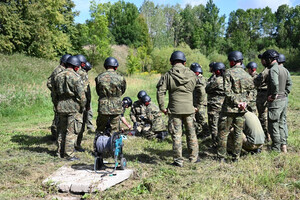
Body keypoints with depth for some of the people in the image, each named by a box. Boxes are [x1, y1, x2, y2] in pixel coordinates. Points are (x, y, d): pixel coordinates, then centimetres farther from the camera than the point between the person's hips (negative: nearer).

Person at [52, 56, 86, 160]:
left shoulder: (58, 76, 10)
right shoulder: (76, 77, -11)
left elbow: (54, 95, 15)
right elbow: (81, 95, -13)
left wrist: (57, 106, 22)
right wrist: (82, 107, -1)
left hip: (61, 107, 6)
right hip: (74, 108, -6)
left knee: (61, 130, 15)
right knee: (71, 132, -1)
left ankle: (60, 152, 23)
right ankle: (69, 154, 2)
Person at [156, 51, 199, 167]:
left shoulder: (168, 75, -4)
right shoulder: (191, 74, 4)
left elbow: (160, 92, -9)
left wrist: (162, 107, -1)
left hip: (175, 109, -2)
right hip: (189, 109, 3)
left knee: (176, 135, 3)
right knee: (191, 133, 15)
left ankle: (178, 161, 7)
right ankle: (194, 157, 24)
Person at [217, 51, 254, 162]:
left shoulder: (229, 73, -10)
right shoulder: (247, 75, 7)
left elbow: (227, 91, -18)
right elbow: (251, 89, 11)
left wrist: (236, 102, -13)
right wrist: (244, 102, 8)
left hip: (229, 107, -5)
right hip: (241, 109, 5)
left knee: (223, 132, 5)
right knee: (238, 133, 11)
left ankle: (222, 157, 8)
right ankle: (236, 157, 16)